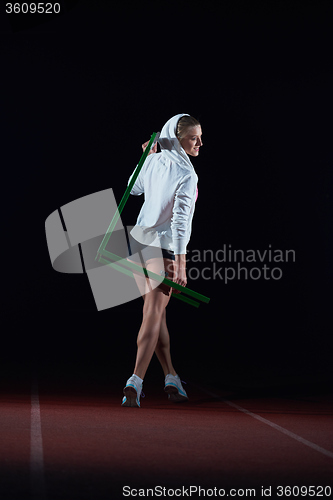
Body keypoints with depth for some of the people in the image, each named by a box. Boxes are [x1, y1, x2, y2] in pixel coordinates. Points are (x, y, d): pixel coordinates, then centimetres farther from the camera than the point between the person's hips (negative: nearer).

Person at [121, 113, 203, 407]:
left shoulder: (152, 161, 5)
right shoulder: (187, 175, -14)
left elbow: (134, 189, 24)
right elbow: (181, 221, -21)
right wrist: (180, 264, -22)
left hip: (138, 240, 7)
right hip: (164, 247, -7)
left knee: (157, 313, 13)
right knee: (153, 316, -6)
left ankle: (171, 379, 23)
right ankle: (135, 382, -15)